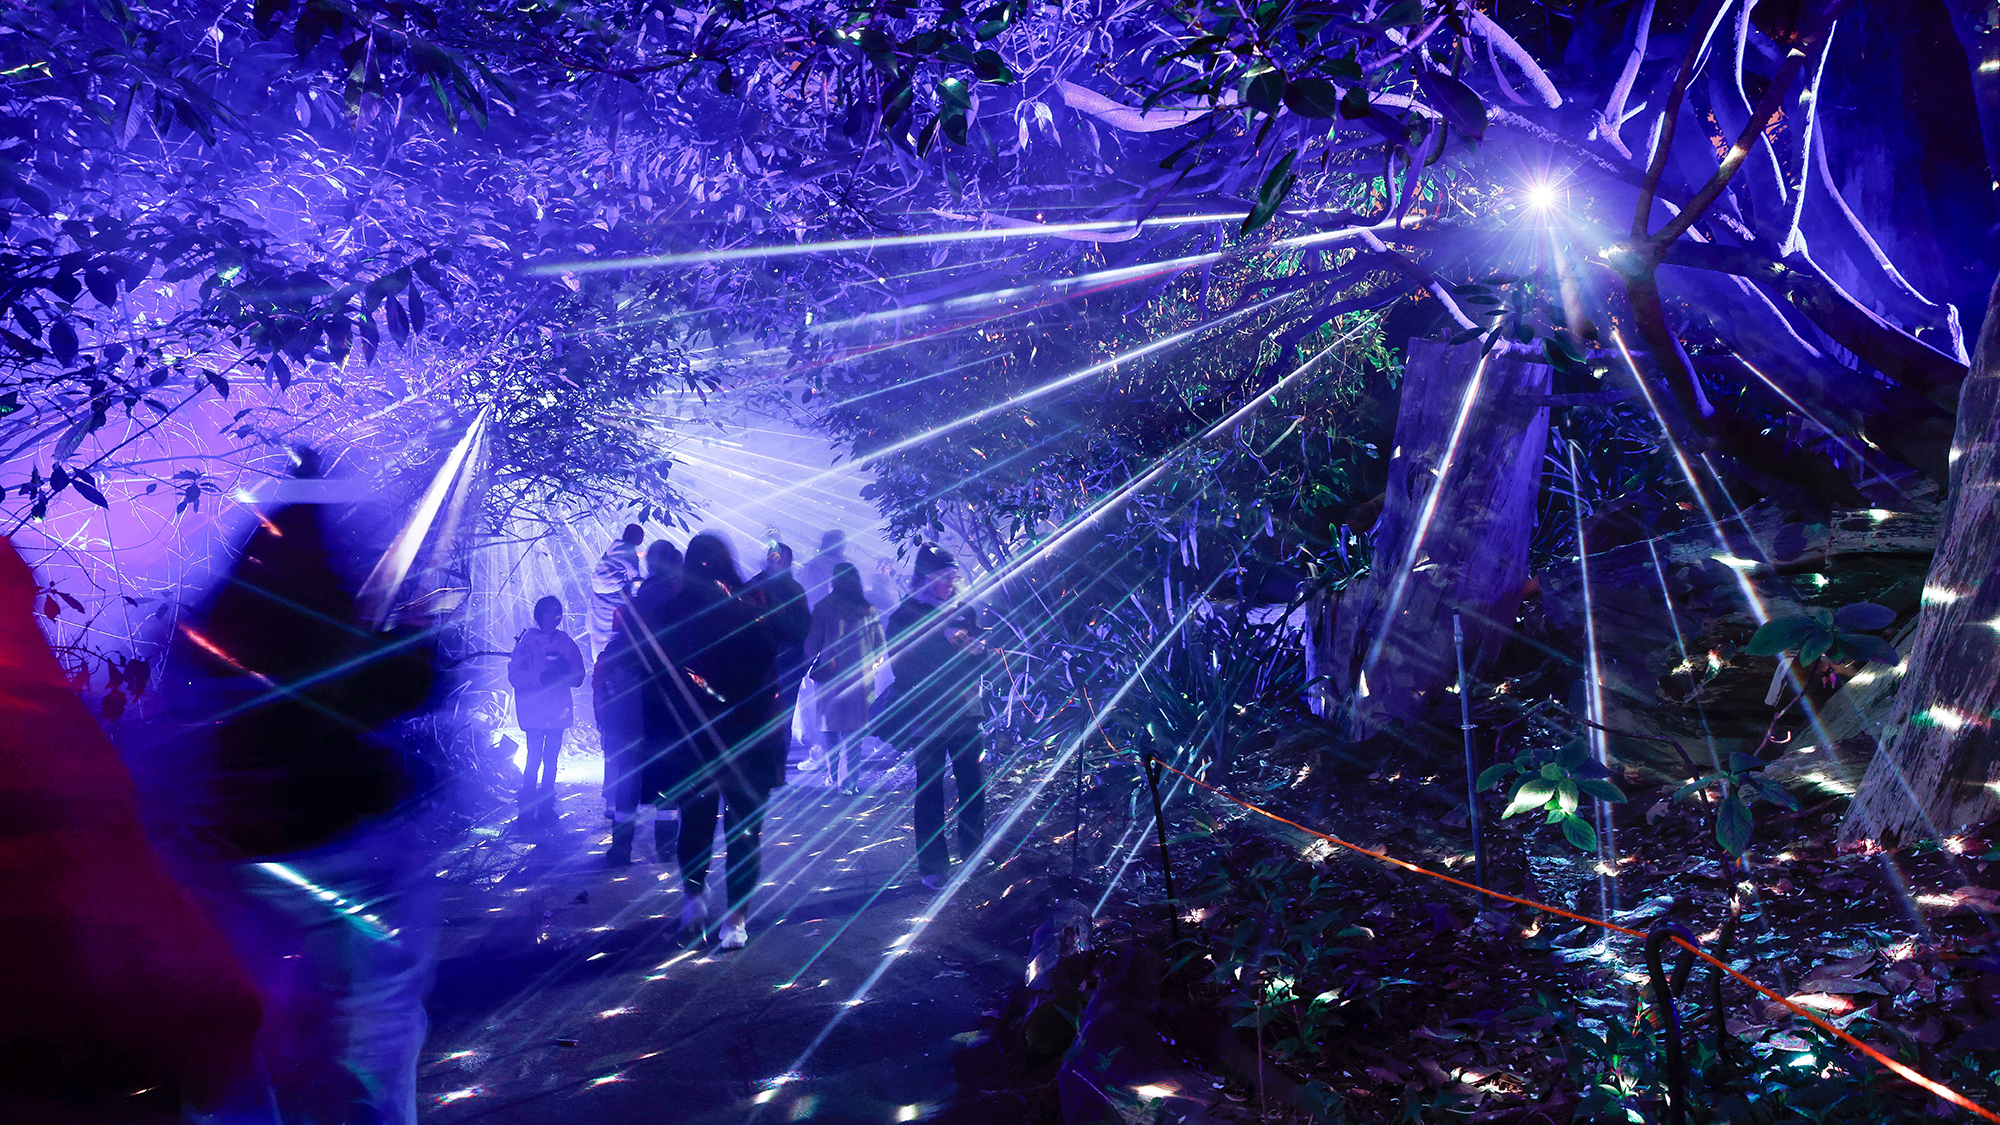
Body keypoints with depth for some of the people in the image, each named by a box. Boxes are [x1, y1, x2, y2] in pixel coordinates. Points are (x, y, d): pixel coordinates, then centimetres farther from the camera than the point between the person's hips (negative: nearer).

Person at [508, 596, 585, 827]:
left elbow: (578, 677, 7)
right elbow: (515, 674, -6)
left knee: (551, 758, 6)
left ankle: (546, 808, 13)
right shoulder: (527, 640, 2)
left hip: (558, 710, 3)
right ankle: (527, 810, -1)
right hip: (534, 710, -3)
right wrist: (541, 677, -20)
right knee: (535, 756, -7)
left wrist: (565, 671, -14)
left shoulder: (567, 643, 11)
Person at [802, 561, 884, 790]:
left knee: (831, 731, 12)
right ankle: (847, 781, 0)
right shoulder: (869, 610, 3)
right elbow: (880, 646, 6)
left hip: (831, 677, -1)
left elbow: (811, 646, -3)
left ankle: (834, 778, 16)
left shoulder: (823, 608, -4)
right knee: (853, 732, 5)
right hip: (861, 677, 1)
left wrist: (817, 662, 17)